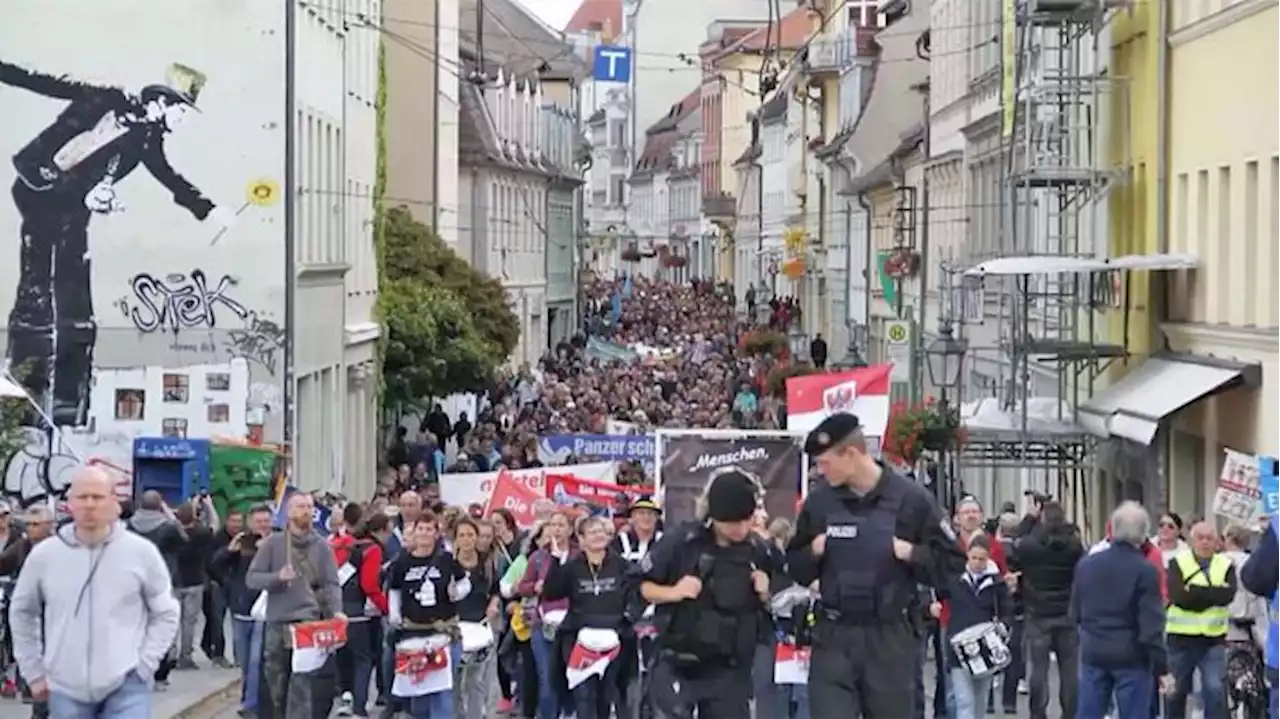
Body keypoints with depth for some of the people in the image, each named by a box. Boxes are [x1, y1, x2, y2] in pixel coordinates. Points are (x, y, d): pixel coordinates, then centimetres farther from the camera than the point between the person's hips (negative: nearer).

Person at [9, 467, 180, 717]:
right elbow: (22, 613, 14)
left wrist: (144, 665, -5)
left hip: (126, 686, -2)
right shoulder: (43, 555, 0)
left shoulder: (141, 552, -4)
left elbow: (166, 614, 5)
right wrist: (34, 671, 10)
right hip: (66, 689, 2)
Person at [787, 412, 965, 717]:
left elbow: (951, 561, -2)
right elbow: (796, 567, 14)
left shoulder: (910, 498, -6)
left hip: (891, 637, -2)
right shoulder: (819, 502, 4)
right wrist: (813, 552, -7)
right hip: (834, 636, 2)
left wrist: (909, 552, -18)